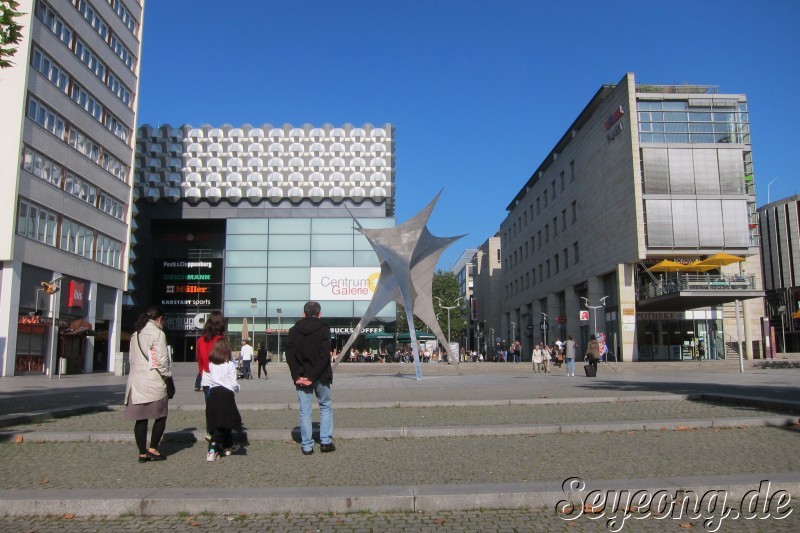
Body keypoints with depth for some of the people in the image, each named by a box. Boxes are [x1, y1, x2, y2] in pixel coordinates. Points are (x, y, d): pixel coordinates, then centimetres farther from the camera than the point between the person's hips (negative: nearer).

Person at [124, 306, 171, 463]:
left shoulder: (135, 335, 14)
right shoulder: (158, 334, -9)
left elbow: (132, 358, 14)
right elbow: (161, 360, -12)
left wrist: (138, 373, 15)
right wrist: (168, 377, -1)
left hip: (136, 382, 7)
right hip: (154, 382, -6)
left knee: (140, 418, 8)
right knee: (160, 416, 7)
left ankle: (142, 453, 12)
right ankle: (153, 448, 3)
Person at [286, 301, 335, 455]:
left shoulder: (294, 330, 3)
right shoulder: (323, 329, -6)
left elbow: (290, 355, -4)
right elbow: (325, 355, -15)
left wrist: (297, 375, -8)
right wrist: (313, 375, -14)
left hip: (301, 377, 2)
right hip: (320, 376, -2)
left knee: (304, 411, 8)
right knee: (325, 406, 14)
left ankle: (306, 446, 8)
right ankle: (326, 441, 10)